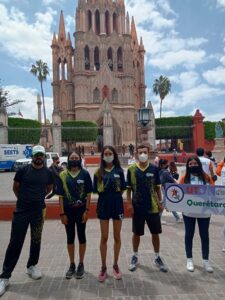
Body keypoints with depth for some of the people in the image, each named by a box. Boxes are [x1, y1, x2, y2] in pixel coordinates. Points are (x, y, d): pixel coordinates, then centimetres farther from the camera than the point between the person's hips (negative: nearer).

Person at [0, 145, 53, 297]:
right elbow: (15, 188, 6)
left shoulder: (48, 172, -1)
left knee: (36, 241, 15)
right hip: (21, 211, -2)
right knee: (15, 243, 3)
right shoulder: (23, 170, -7)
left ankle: (32, 266, 37)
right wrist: (25, 199, 11)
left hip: (39, 212, 2)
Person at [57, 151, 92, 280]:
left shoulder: (85, 174, -4)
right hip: (68, 210, 2)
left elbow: (88, 194, -3)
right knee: (70, 237, 13)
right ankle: (72, 265, 30)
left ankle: (81, 264, 27)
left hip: (81, 209, -1)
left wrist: (86, 210, -9)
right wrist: (62, 213, -2)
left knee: (81, 236, 10)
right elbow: (61, 195, 1)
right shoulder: (63, 175, 0)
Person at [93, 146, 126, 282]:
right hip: (103, 205, 0)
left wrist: (115, 195, -8)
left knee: (117, 237, 12)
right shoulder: (99, 172, 0)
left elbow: (123, 189, 1)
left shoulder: (119, 171, -1)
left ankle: (115, 265, 31)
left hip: (117, 204, 0)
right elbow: (96, 190, 2)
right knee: (104, 237, 9)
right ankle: (103, 267, 25)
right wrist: (102, 190, -10)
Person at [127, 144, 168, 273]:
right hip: (137, 206, -1)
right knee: (137, 233, 12)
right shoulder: (131, 169, -5)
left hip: (152, 206, 1)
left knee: (155, 233, 11)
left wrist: (160, 202, 2)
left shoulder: (154, 168, -2)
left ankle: (157, 257, 31)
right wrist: (129, 203, -6)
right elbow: (129, 188, 0)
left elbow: (157, 187, 5)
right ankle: (135, 256, 32)